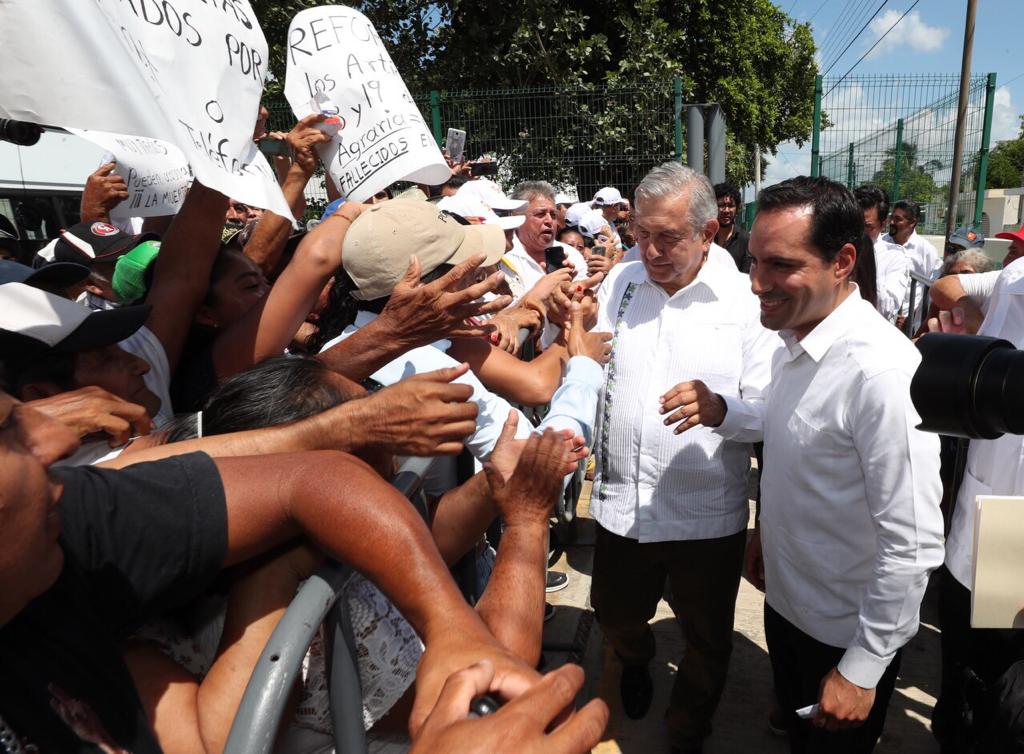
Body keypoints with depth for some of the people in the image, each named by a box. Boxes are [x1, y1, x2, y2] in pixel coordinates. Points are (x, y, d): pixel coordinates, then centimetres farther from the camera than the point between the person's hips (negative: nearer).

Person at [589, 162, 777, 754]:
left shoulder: (747, 300, -11)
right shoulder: (619, 284, 2)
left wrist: (721, 408, -33)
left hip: (707, 512, -3)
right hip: (621, 502, 4)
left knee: (706, 643, 17)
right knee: (616, 616, 26)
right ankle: (636, 662, 62)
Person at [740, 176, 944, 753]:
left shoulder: (882, 370, -30)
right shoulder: (794, 340, -4)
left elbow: (913, 545, -27)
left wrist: (862, 669, -20)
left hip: (849, 634, -7)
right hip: (785, 603, 7)